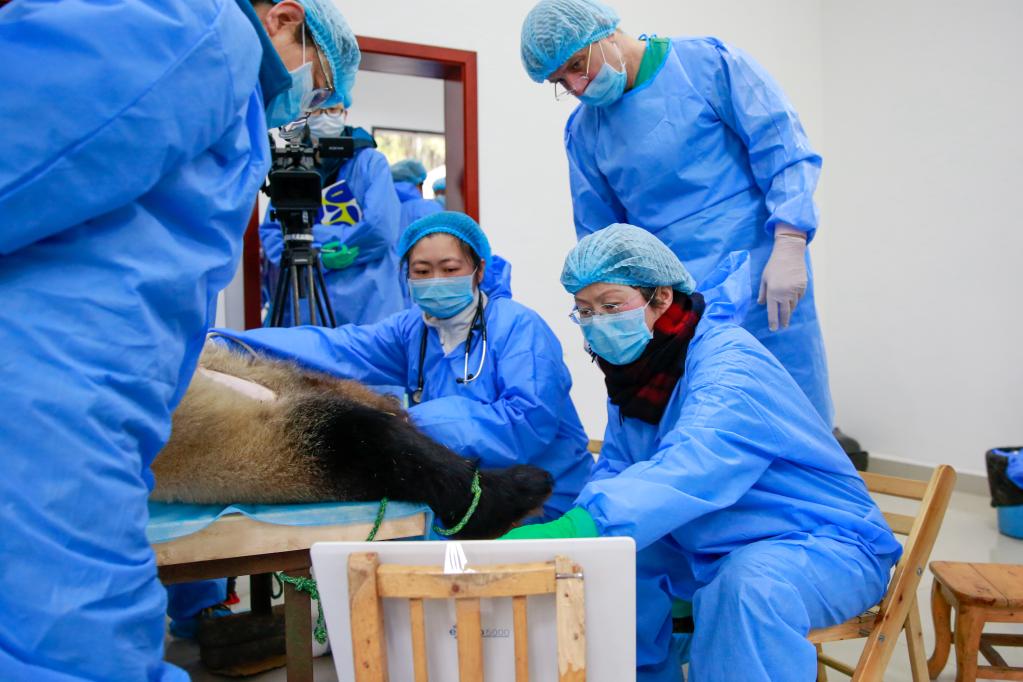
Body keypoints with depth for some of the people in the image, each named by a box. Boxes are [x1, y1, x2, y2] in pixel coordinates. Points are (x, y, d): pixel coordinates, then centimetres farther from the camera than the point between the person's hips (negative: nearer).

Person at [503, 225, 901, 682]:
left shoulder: (729, 366, -25)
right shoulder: (636, 369, 1)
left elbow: (688, 473, -43)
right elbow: (614, 472, -2)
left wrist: (582, 527, -55)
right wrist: (566, 533, -22)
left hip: (823, 545, -7)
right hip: (715, 549, 8)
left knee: (748, 583, -37)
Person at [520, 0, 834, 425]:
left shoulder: (708, 62, -4)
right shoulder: (582, 131, 9)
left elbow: (784, 151, -6)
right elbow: (597, 235, 15)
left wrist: (788, 248, -16)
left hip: (761, 285, -3)